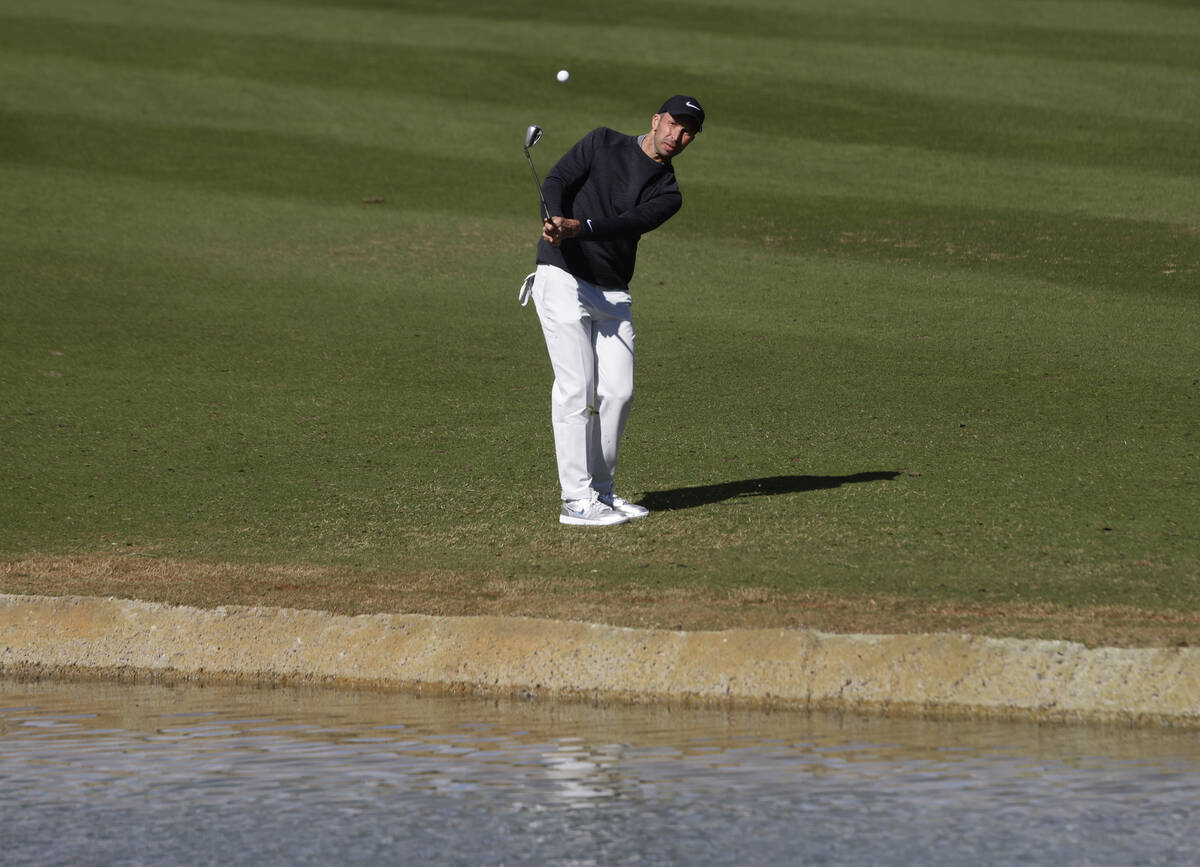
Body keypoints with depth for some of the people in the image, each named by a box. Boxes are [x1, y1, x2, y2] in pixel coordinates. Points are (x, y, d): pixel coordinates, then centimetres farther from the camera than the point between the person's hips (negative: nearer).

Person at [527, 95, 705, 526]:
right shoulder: (603, 143, 4)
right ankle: (577, 500, -11)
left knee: (618, 391, 2)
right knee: (577, 388, -11)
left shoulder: (667, 195, 9)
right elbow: (557, 181, -8)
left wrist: (580, 227, -31)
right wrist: (556, 223, -30)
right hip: (563, 280, -5)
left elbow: (629, 223, -11)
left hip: (613, 295, 5)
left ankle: (601, 491, 17)